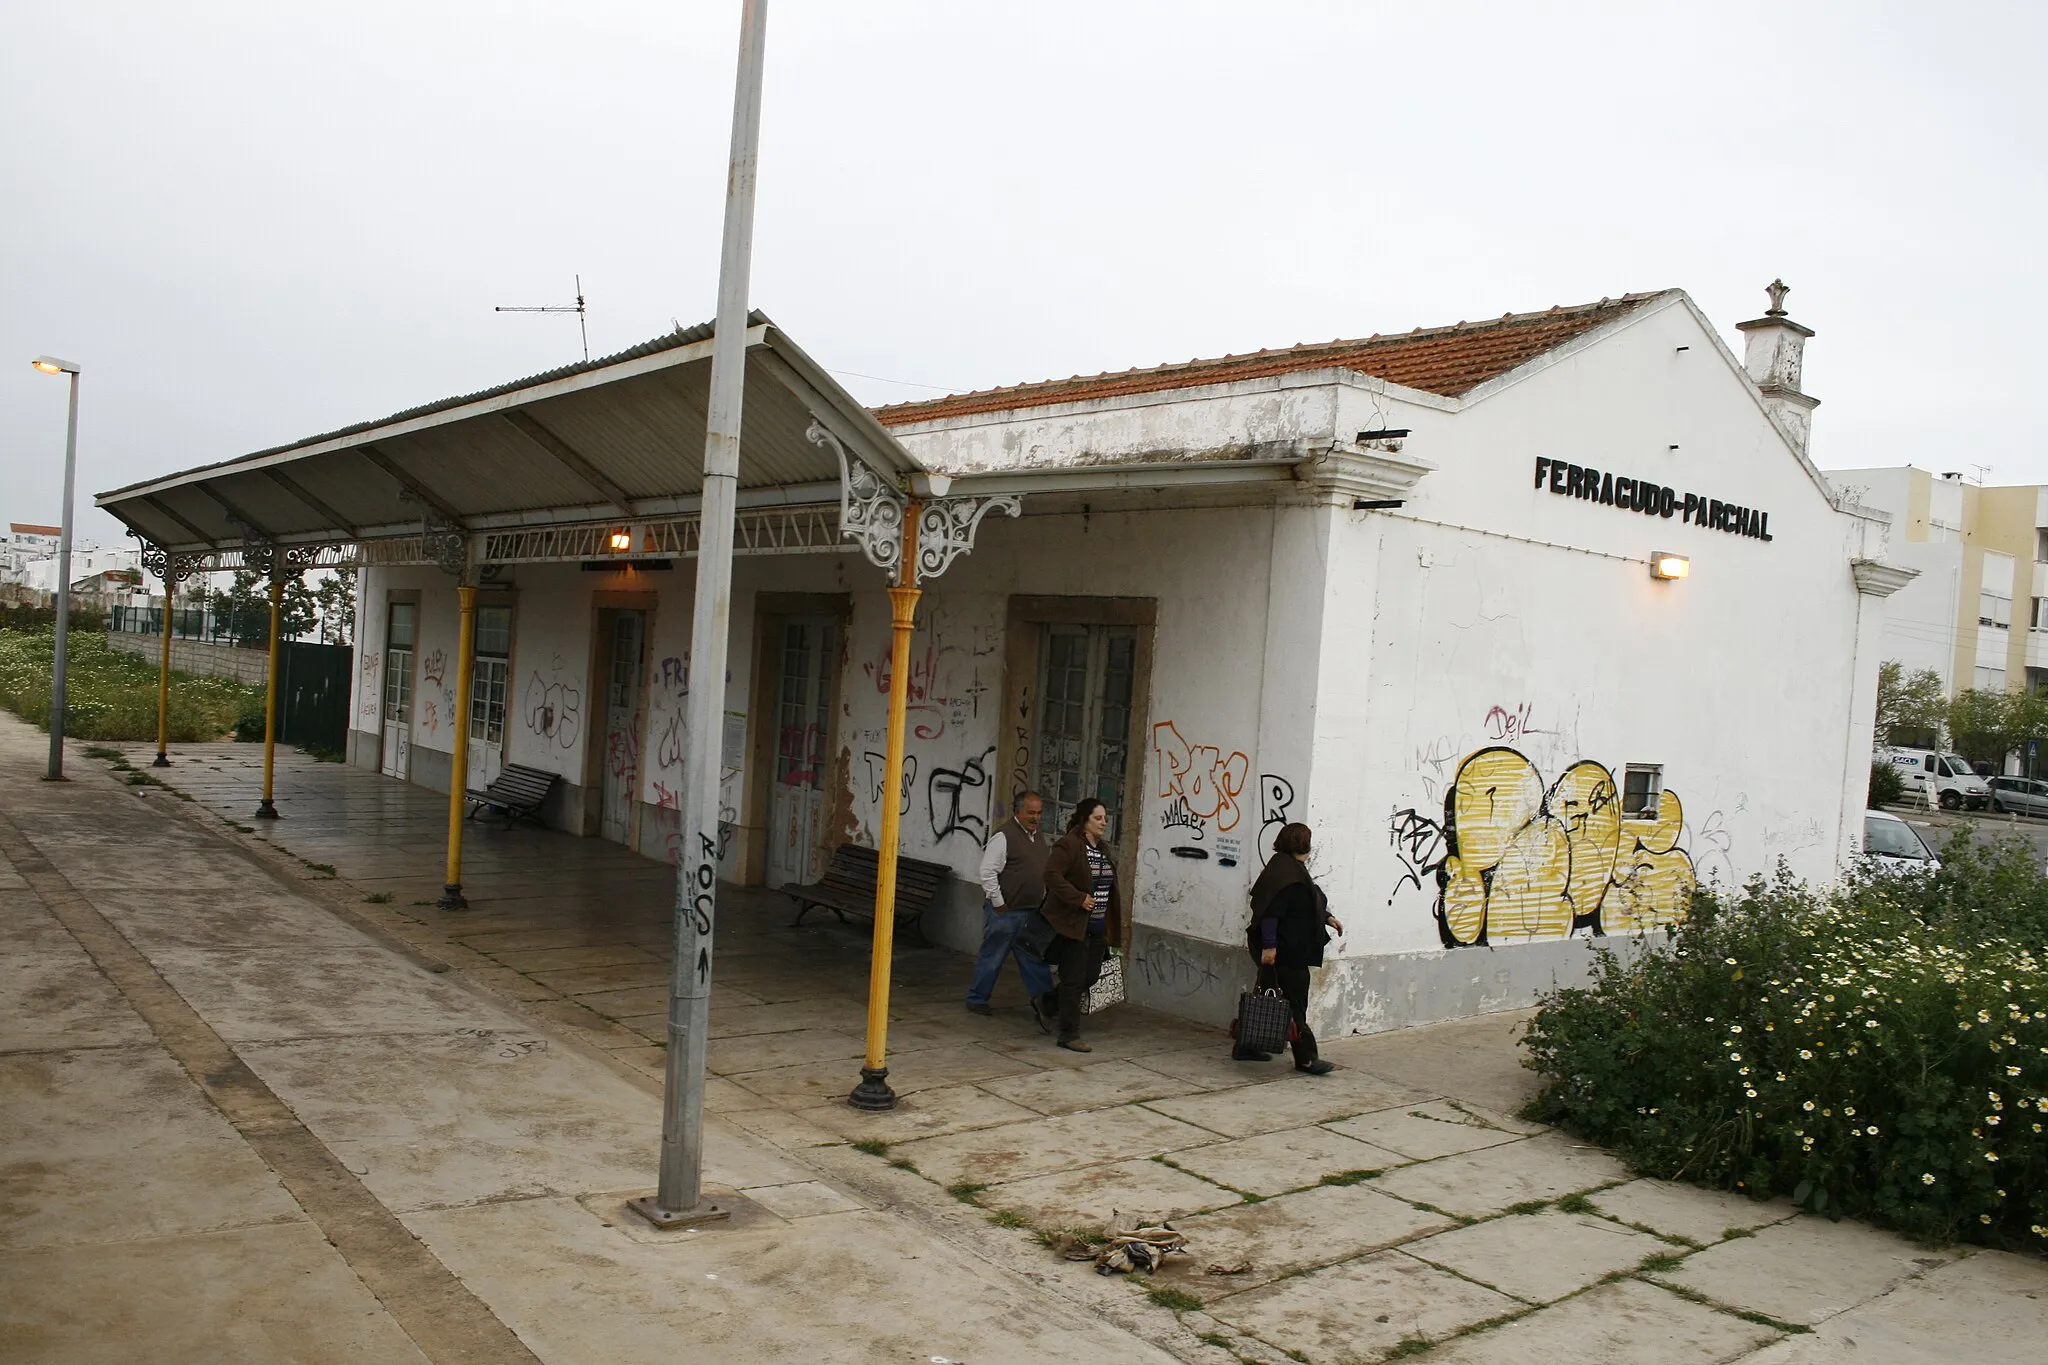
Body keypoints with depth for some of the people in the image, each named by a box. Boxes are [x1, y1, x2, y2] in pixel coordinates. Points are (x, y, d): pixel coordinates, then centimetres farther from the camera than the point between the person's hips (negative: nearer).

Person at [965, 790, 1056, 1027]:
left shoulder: (1040, 837, 10)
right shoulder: (1004, 836, -15)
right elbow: (988, 872, -17)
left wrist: (1044, 899, 13)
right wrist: (998, 903, -15)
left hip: (1031, 911, 7)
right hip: (1005, 911, -7)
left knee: (1035, 957, 6)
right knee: (992, 957, 6)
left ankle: (1042, 1000, 11)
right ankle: (976, 999, 21)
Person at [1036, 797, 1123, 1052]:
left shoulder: (1103, 848, 13)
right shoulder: (1068, 845, -13)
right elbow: (1052, 874, -22)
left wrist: (1113, 923, 13)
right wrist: (1079, 898, -25)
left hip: (1098, 926, 8)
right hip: (1074, 924, -8)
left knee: (1091, 976, 14)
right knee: (1074, 980, -2)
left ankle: (1048, 1003, 35)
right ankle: (1069, 1035, 8)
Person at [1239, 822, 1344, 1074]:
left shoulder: (1293, 869, 14)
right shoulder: (1284, 871, -19)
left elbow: (1304, 906, 28)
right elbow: (1270, 912, -25)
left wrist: (1327, 918, 21)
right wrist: (1269, 945, -28)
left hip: (1292, 950, 11)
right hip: (1283, 951, -11)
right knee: (1294, 1003, -4)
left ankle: (1246, 1047, 23)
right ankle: (1305, 1058, 3)